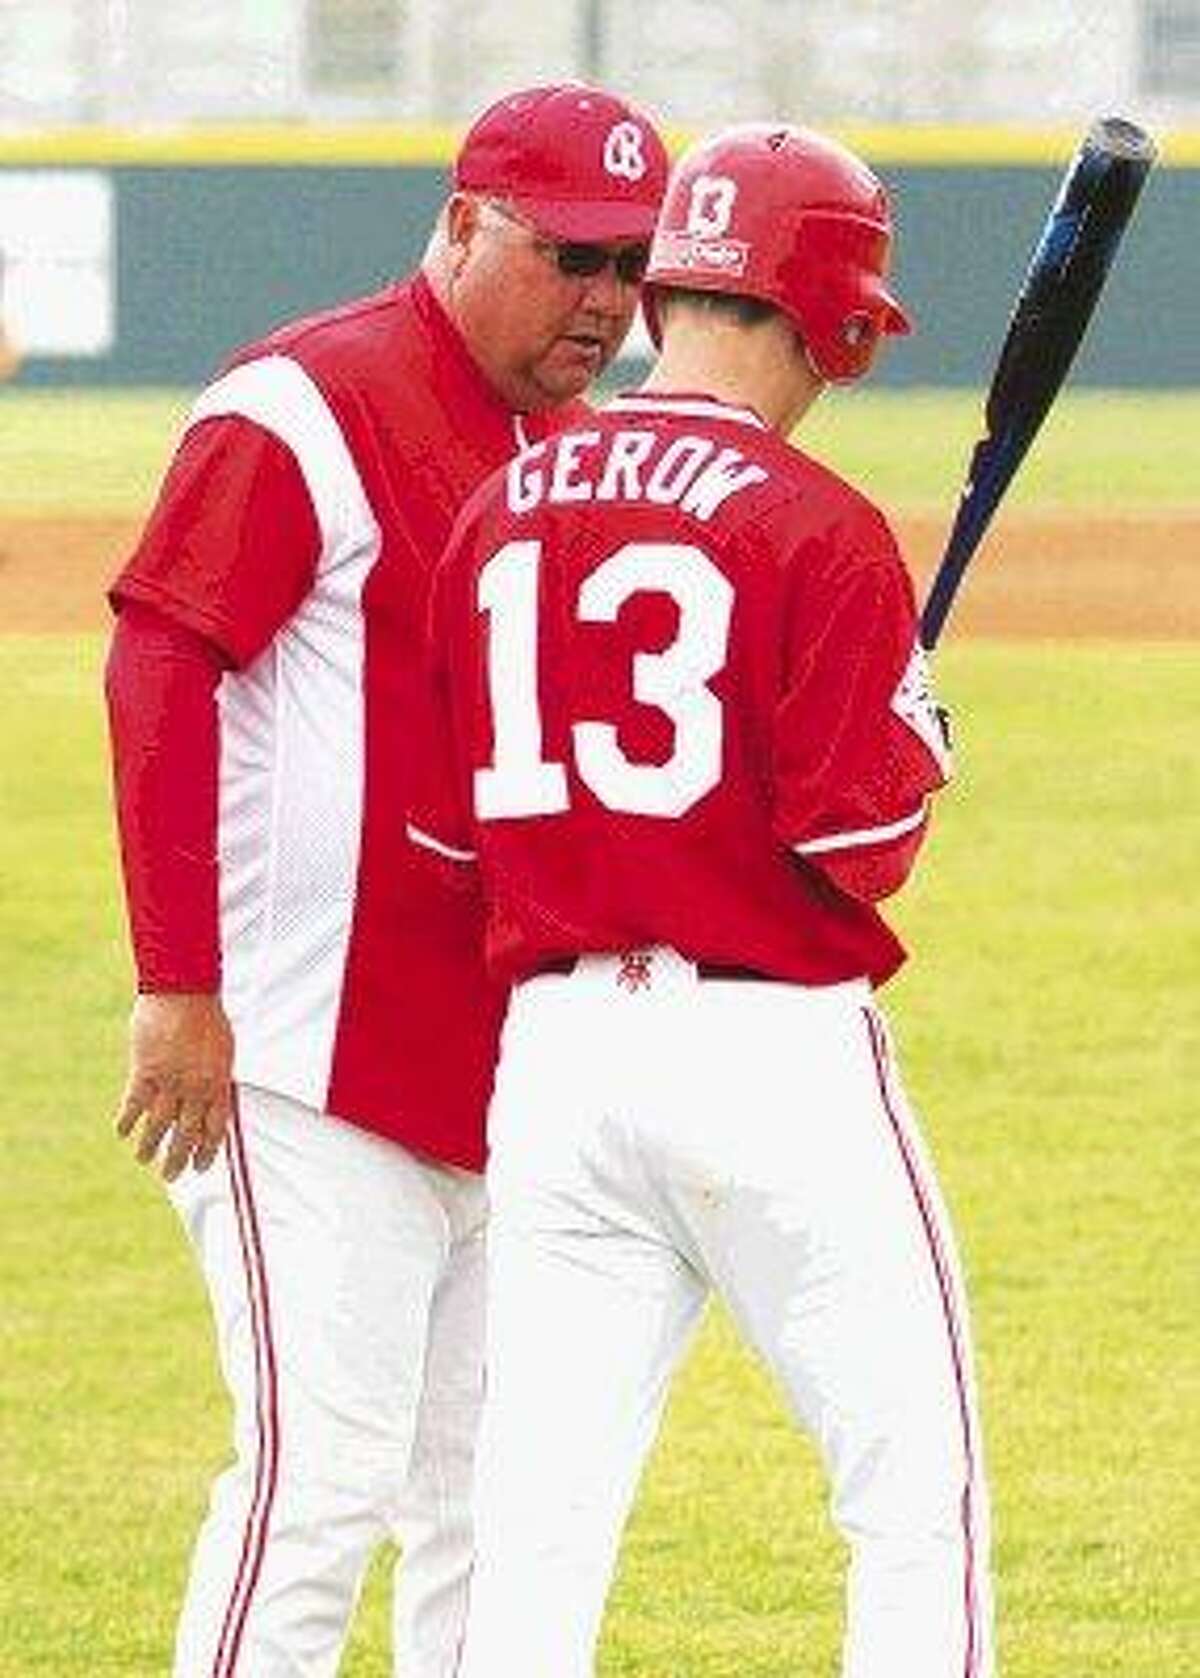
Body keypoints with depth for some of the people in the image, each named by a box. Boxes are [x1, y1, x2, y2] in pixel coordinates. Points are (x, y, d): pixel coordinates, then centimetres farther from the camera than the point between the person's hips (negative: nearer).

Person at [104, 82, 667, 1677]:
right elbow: (159, 674, -15)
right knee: (323, 1470, -11)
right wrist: (177, 989, -19)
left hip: (510, 1063, 8)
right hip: (313, 1065, -8)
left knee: (497, 1490, 10)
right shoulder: (305, 409, -10)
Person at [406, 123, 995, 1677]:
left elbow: (446, 823, 10)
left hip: (552, 1044, 5)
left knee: (540, 1511, 4)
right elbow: (858, 837, -15)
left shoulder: (502, 510, 7)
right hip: (773, 1047, -5)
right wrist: (919, 743, 5)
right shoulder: (816, 527, -10)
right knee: (913, 1488, 4)